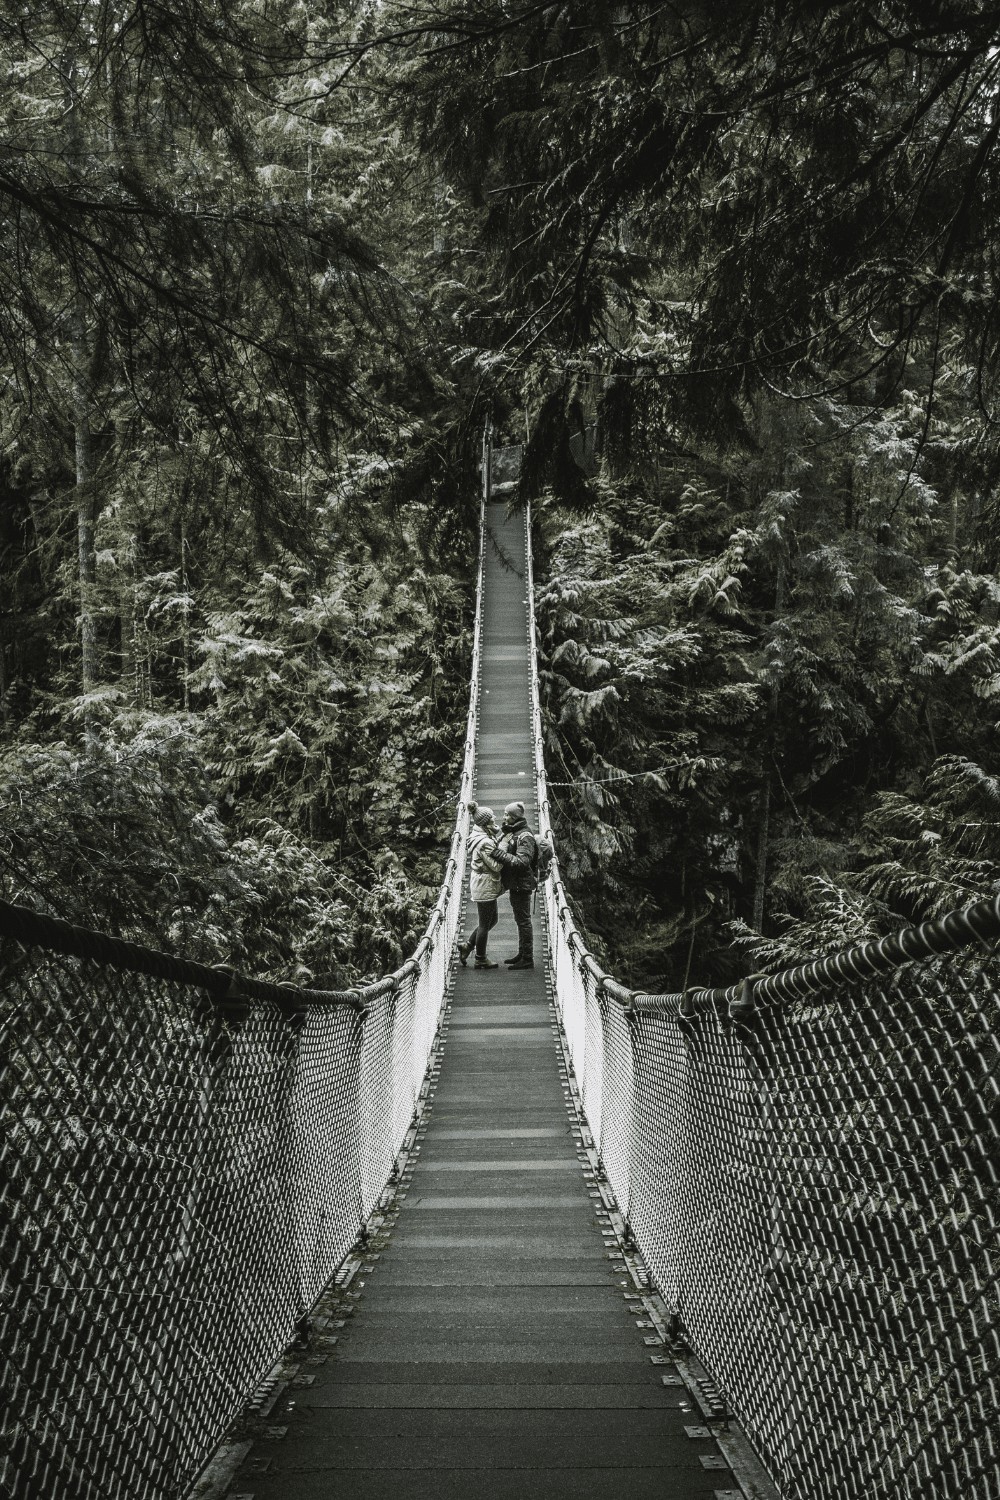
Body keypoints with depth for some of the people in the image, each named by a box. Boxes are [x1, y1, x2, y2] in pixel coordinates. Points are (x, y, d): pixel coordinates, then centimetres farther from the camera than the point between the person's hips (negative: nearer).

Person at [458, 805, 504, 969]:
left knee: (492, 920, 21)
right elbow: (496, 866, -22)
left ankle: (467, 946, 24)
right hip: (486, 884, -10)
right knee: (485, 924, 3)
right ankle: (480, 959, 14)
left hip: (478, 881, 10)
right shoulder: (485, 842, -23)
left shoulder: (479, 837, 8)